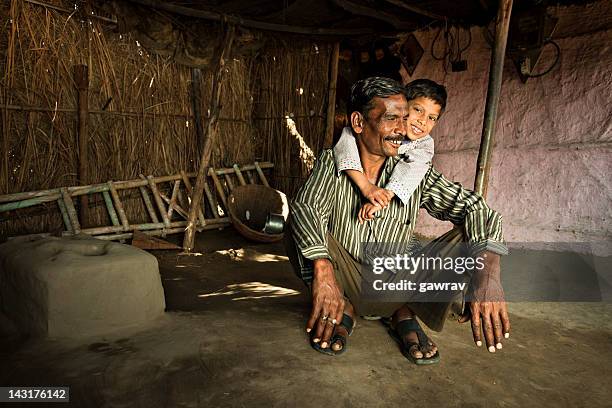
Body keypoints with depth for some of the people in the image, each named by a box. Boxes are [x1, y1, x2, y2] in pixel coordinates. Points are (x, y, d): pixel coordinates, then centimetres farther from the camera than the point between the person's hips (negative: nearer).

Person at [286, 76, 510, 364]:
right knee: (298, 227, -26)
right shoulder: (332, 162, -11)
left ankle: (404, 314, -3)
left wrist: (487, 272, -38)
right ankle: (343, 311, -7)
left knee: (470, 239, -18)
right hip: (344, 282, -1)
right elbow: (305, 208, -28)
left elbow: (473, 208, -18)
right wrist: (323, 270, -46)